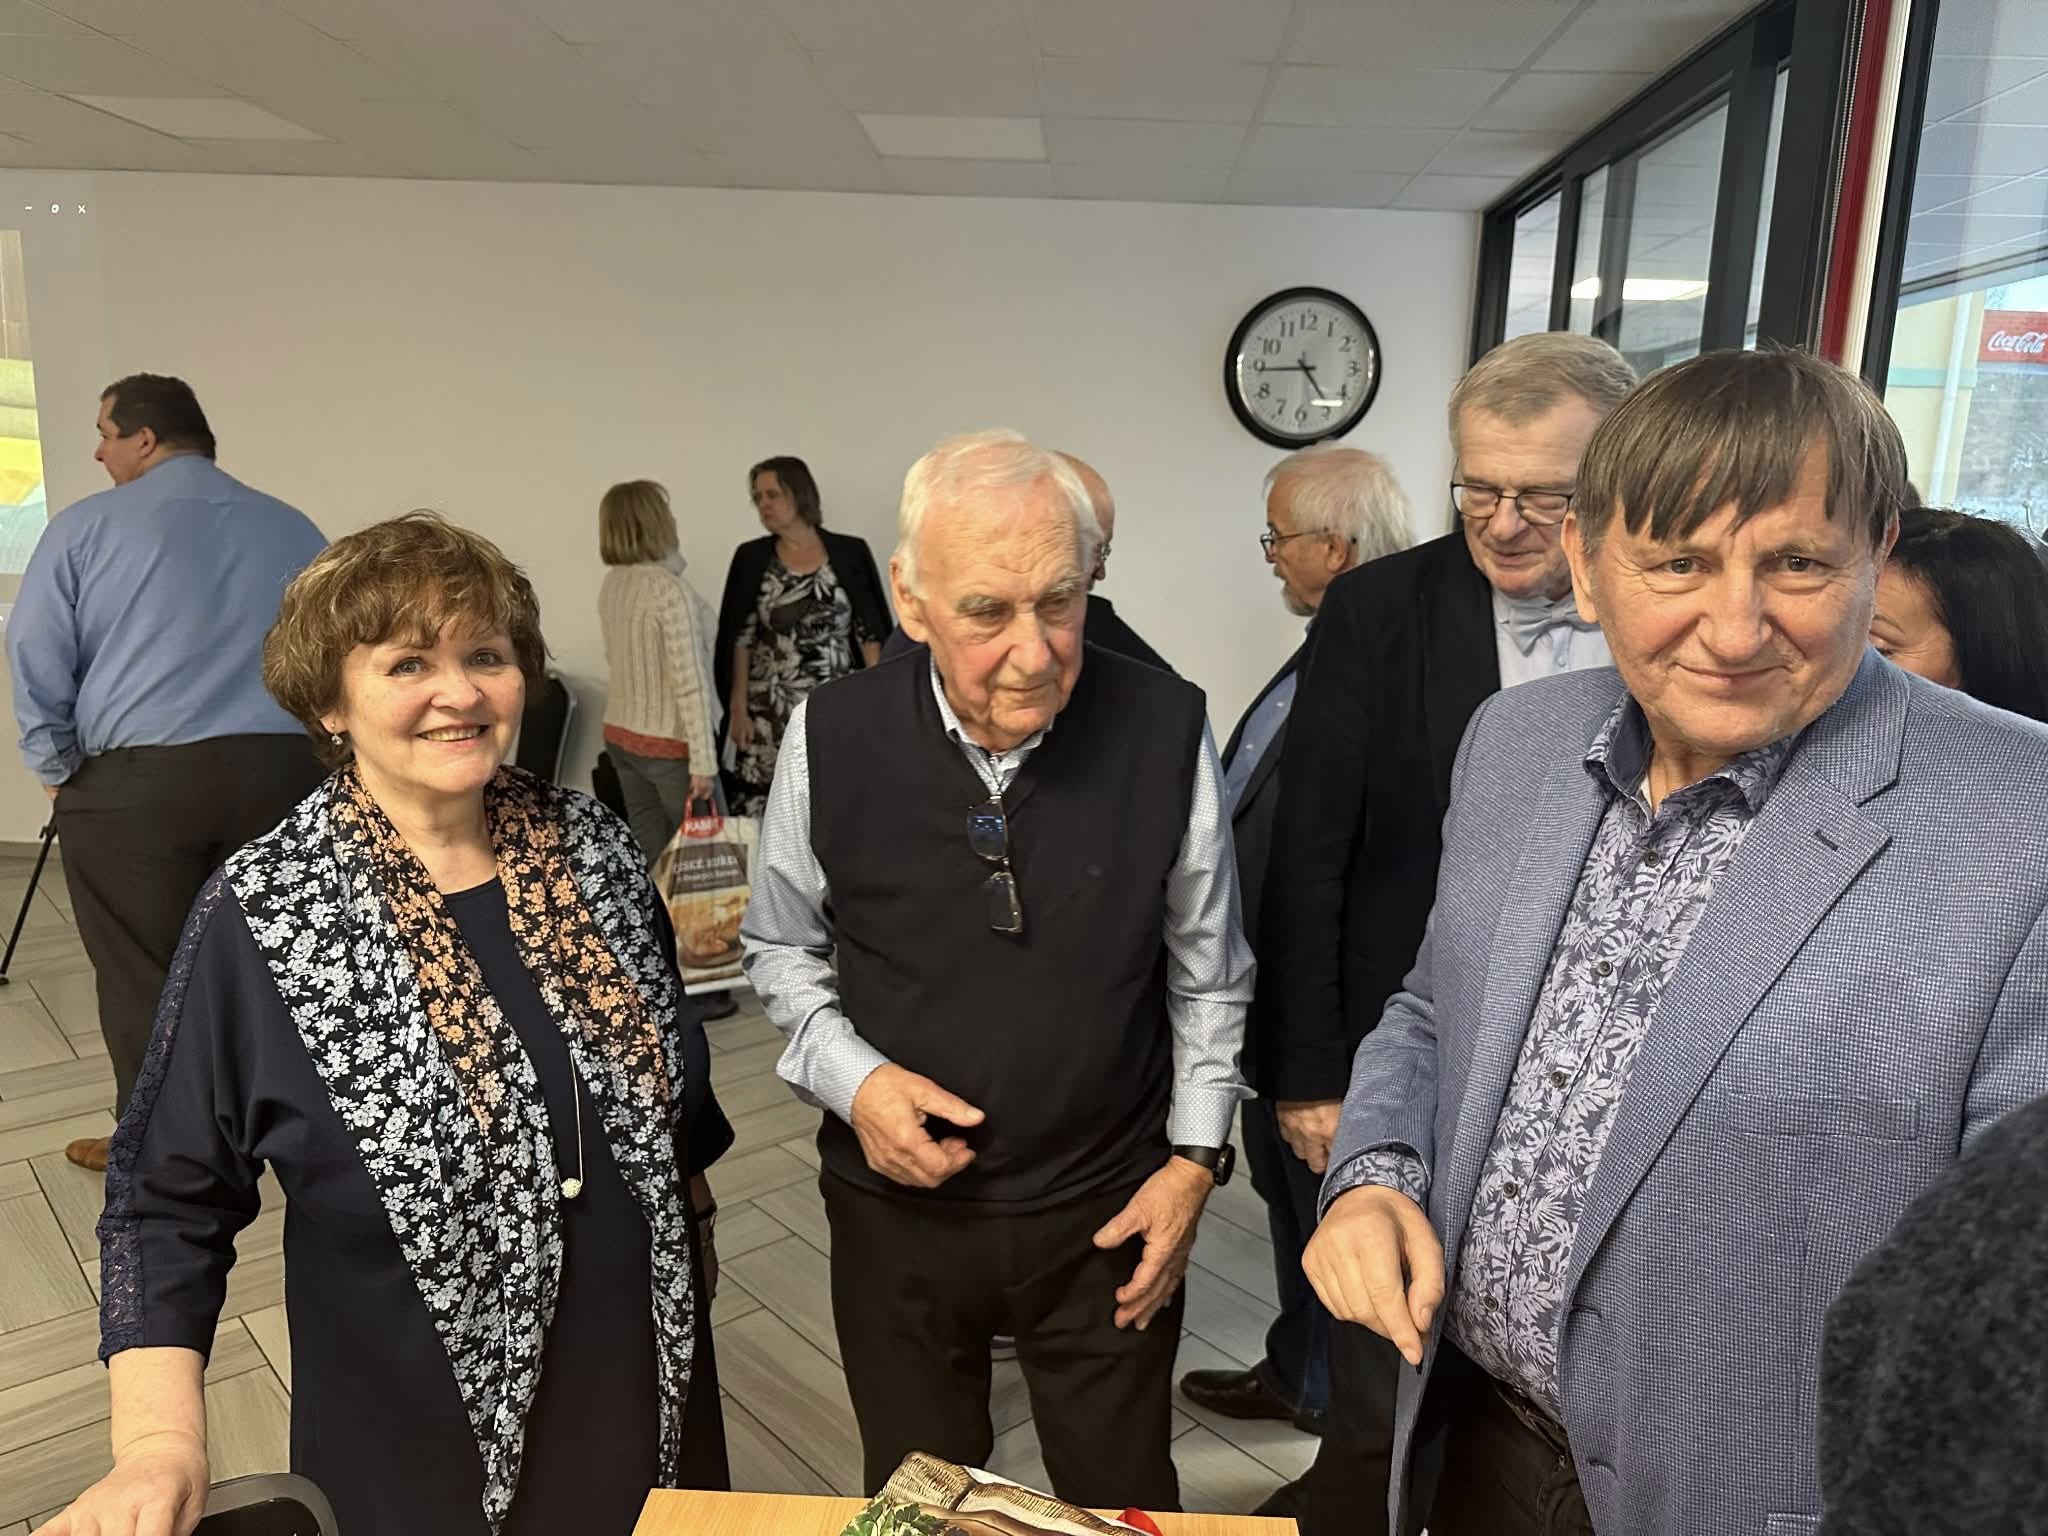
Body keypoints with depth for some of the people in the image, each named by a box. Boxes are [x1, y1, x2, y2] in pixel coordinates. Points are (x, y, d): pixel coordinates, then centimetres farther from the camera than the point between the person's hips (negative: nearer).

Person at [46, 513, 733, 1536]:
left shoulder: (594, 849, -6)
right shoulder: (264, 917, -16)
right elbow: (170, 1196, -9)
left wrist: (694, 1226, 14)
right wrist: (160, 1440, -18)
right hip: (425, 1439, -3)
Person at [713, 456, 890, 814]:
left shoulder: (850, 553, -1)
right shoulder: (751, 558, 3)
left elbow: (871, 633, 0)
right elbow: (740, 638, 3)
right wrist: (737, 707, -2)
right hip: (768, 714, 1)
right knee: (759, 822, -2)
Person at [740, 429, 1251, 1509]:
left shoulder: (1165, 730, -16)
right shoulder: (831, 737, -14)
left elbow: (1207, 972, -1)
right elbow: (781, 946, 2)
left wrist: (1196, 1156, -3)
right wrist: (851, 1078, -13)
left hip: (1110, 1212, 0)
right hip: (898, 1205, 1)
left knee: (1124, 1503, 22)